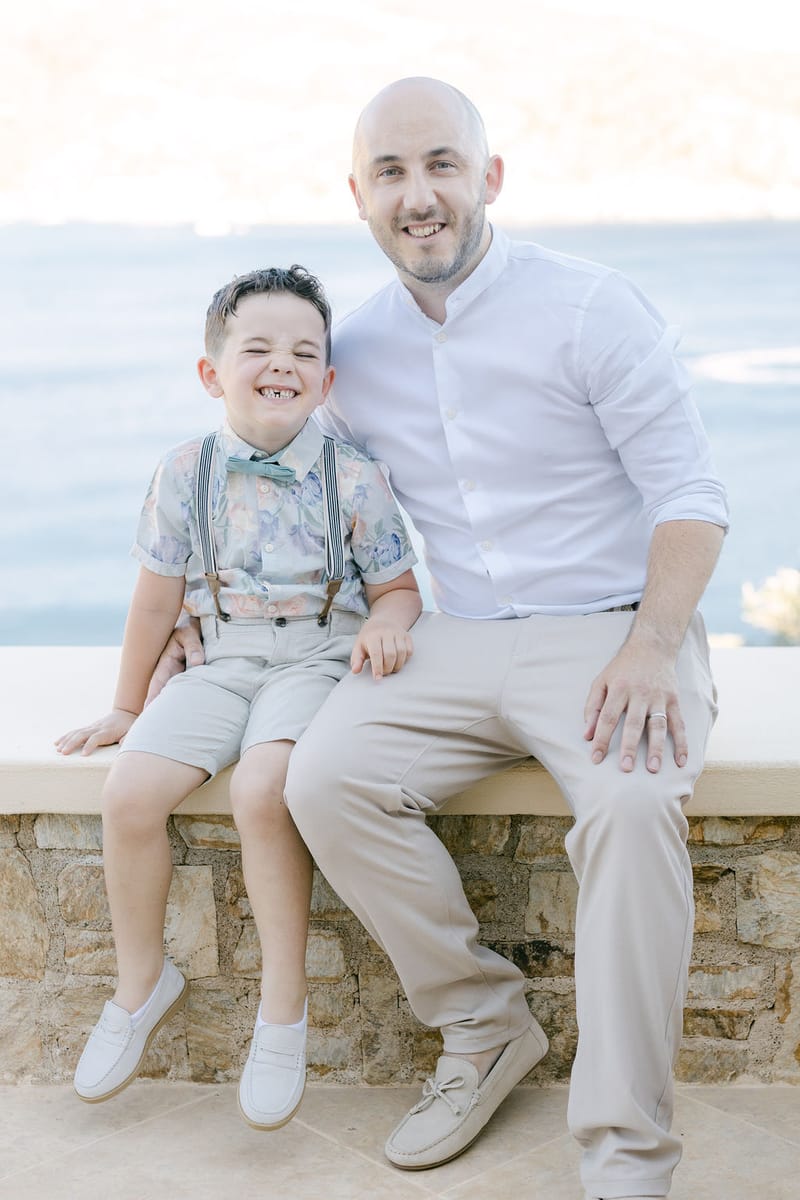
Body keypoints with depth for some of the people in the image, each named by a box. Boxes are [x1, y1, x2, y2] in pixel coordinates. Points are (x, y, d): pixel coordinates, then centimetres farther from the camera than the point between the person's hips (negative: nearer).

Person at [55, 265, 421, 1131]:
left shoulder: (351, 479, -3)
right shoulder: (186, 473, 2)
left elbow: (397, 584, 5)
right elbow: (158, 597, 10)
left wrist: (384, 627, -19)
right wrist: (127, 706, 15)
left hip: (317, 659, -3)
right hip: (223, 662, 3)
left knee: (260, 791, -31)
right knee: (129, 793, -17)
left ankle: (282, 1009, -12)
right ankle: (142, 985, 9)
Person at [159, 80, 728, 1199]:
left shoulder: (591, 309, -6)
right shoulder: (355, 350, 8)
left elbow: (691, 495, -8)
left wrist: (651, 648, -22)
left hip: (611, 631, -4)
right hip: (460, 644, 4)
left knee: (633, 801, -34)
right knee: (326, 777, -22)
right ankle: (485, 1026, -2)